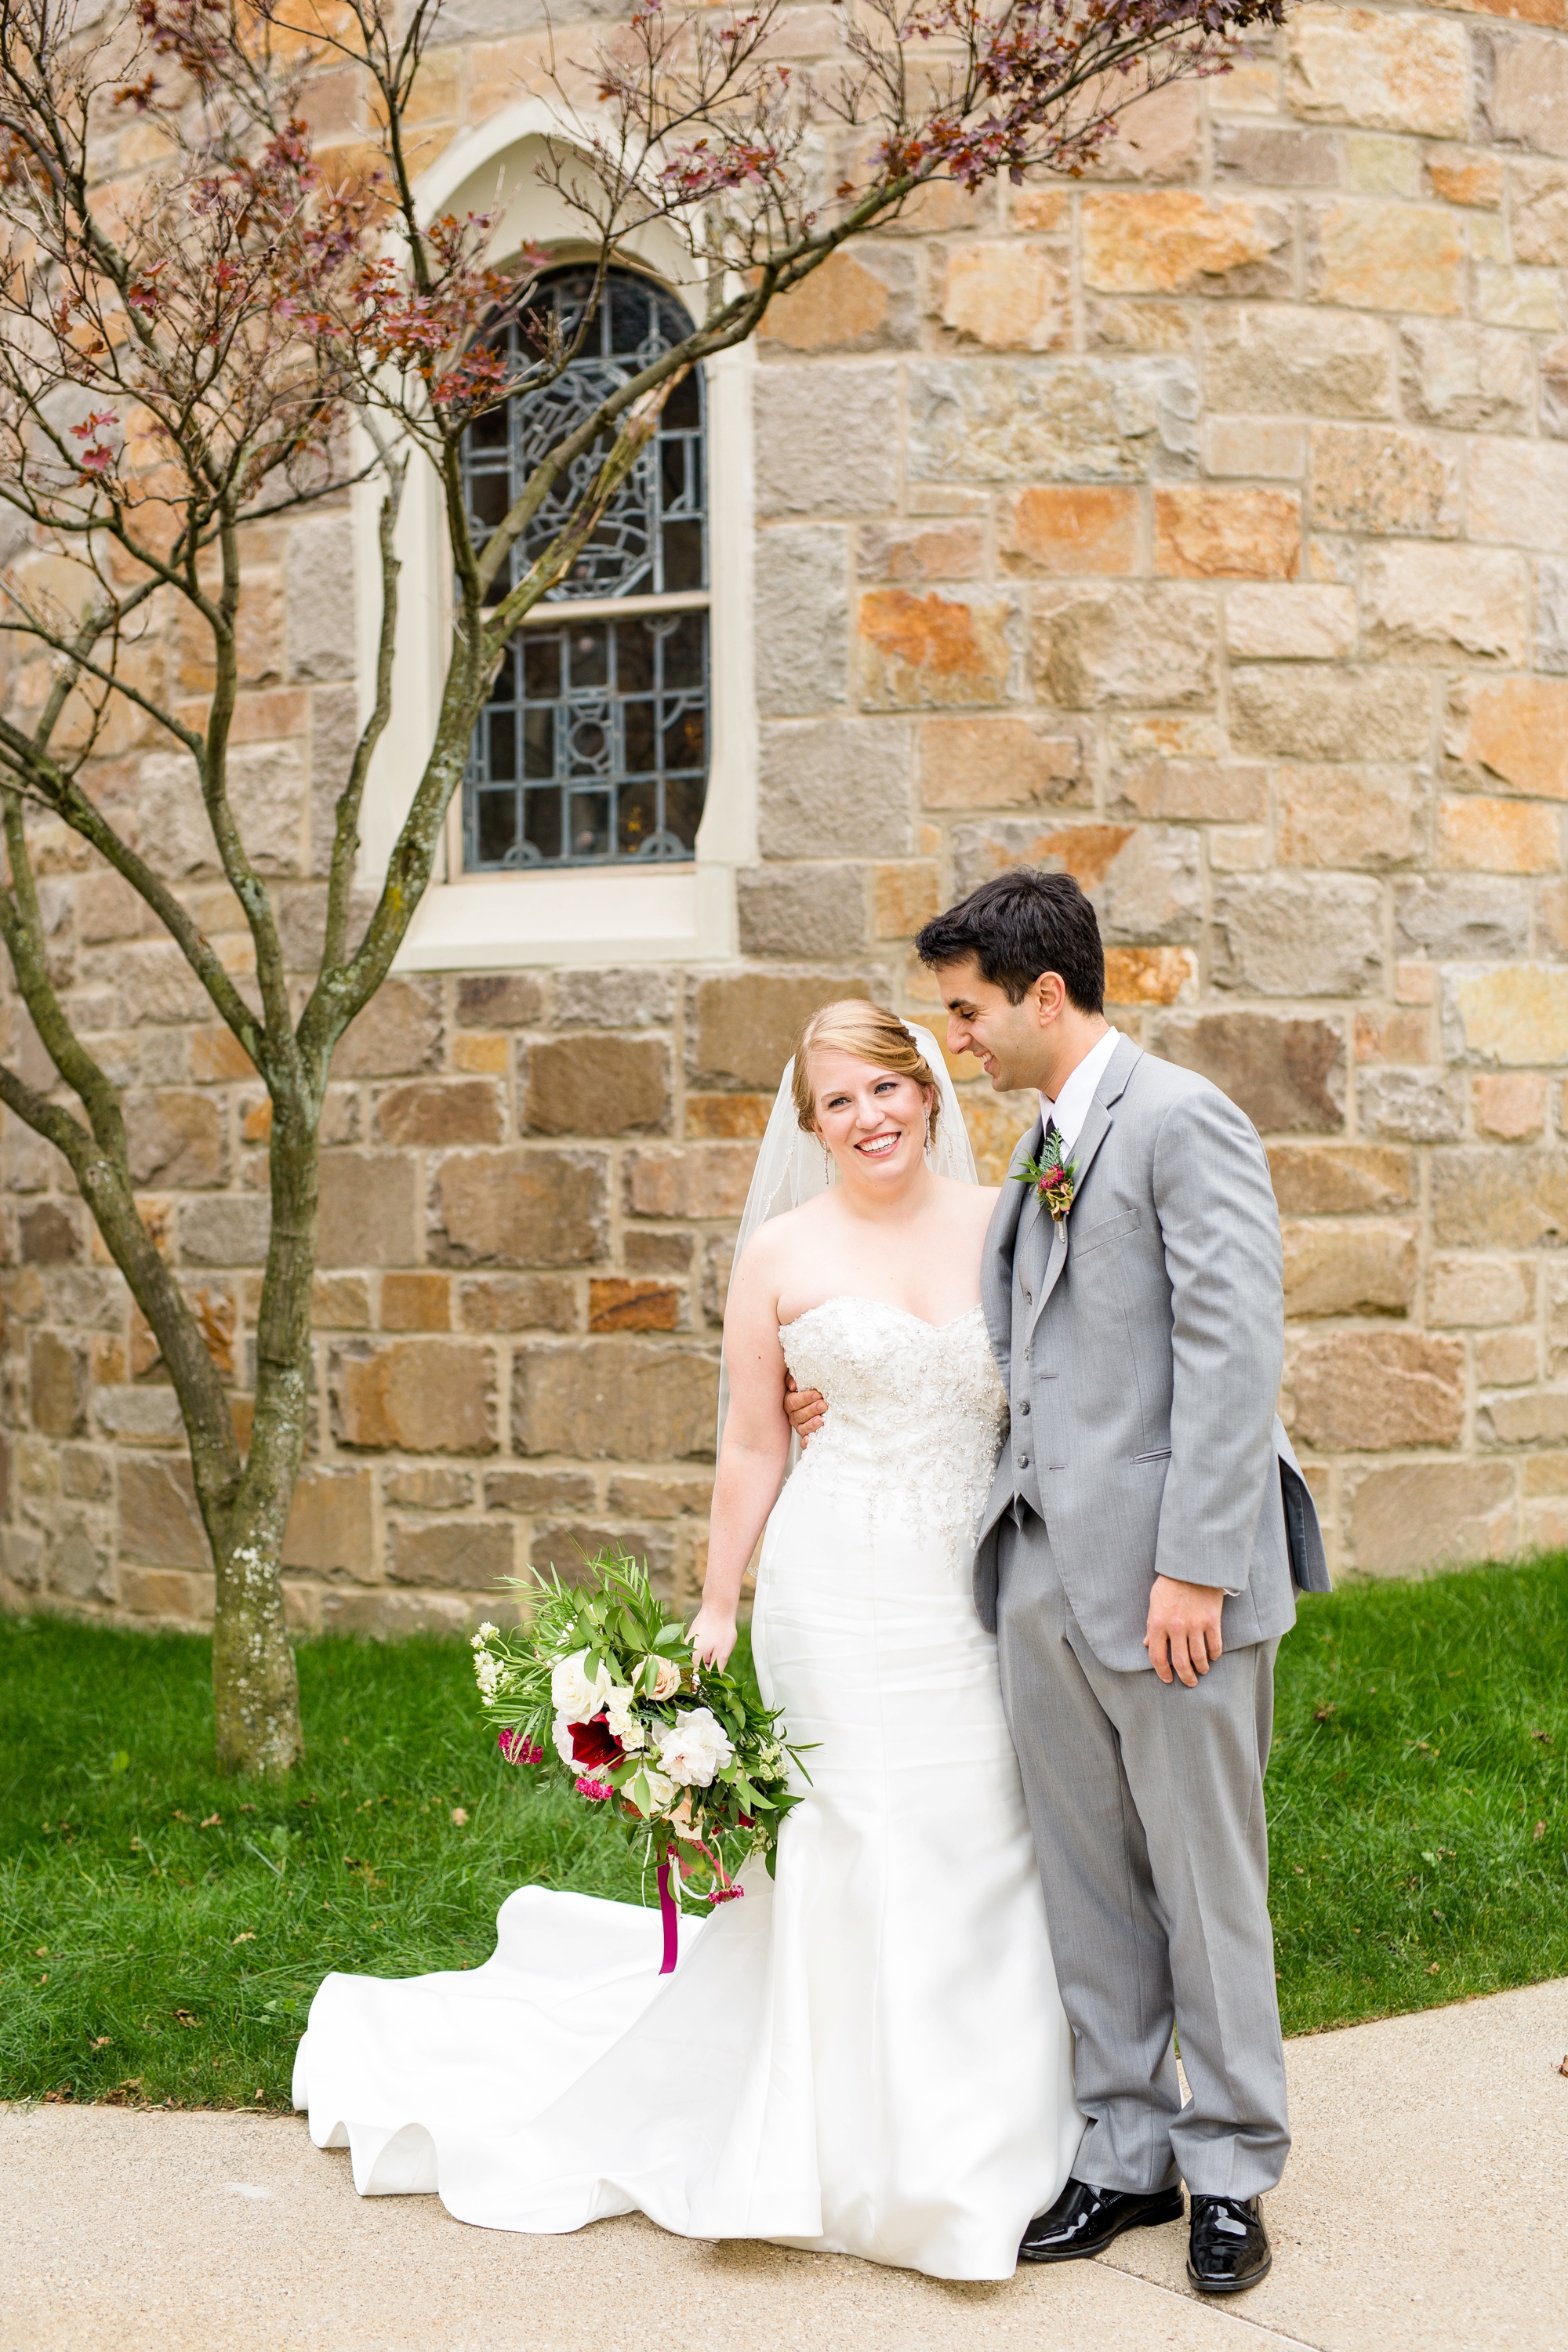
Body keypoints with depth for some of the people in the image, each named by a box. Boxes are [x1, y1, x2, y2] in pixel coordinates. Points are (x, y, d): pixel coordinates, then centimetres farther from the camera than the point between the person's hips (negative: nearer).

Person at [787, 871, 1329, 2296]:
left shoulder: (1182, 1120, -10)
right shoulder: (1040, 1148, 16)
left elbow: (1235, 1352, -16)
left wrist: (1192, 1564, -19)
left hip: (1166, 1578, -8)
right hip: (1046, 1573, 8)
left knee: (1205, 1882, 5)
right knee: (1087, 1884, 13)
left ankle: (1229, 2171, 20)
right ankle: (1124, 2155, 26)